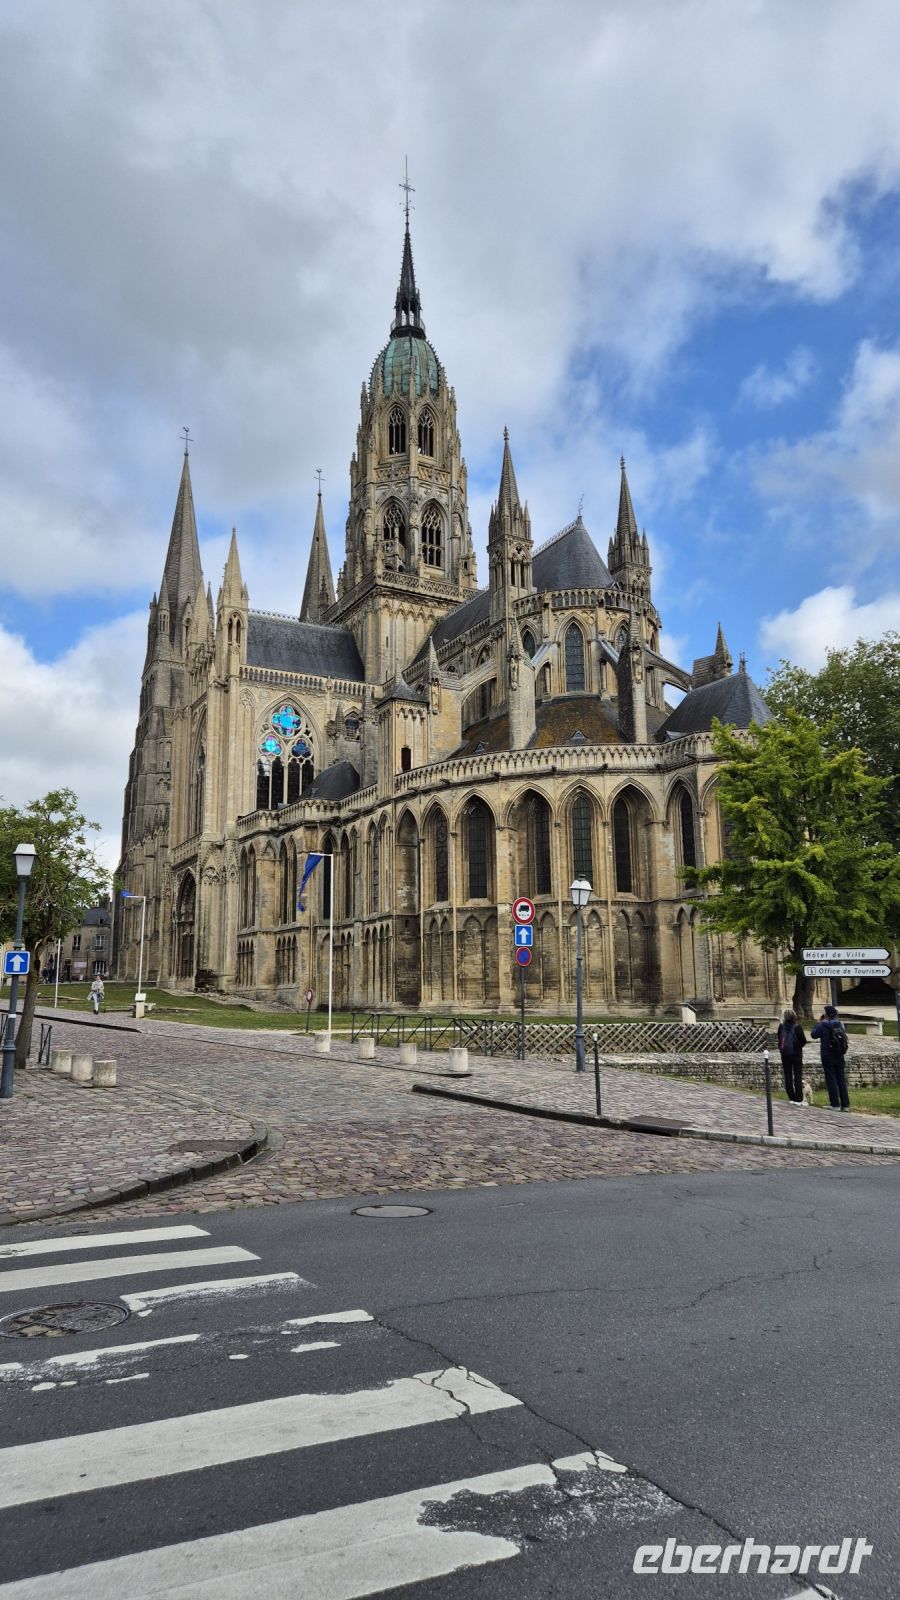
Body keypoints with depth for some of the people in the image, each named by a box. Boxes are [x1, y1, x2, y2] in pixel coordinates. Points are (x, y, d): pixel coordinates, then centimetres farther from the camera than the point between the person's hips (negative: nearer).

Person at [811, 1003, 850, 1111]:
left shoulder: (823, 1025, -14)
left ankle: (835, 1104, -1)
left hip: (827, 1056, -5)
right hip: (839, 1056, 5)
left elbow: (814, 1035, -1)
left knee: (831, 1079, 0)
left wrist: (818, 1022, 7)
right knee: (841, 1079, 10)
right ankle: (845, 1104, 10)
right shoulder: (840, 1024, 0)